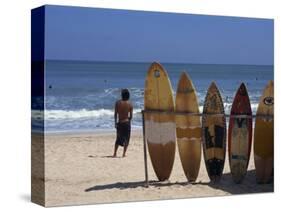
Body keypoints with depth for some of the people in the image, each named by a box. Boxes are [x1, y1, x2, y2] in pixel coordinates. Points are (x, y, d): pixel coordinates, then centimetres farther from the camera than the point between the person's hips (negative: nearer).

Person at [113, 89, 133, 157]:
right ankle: (124, 153, 2)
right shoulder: (130, 104, -6)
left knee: (118, 139, 15)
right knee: (126, 138, 9)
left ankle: (115, 153, 14)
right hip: (126, 123, -1)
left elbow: (115, 114, -4)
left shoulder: (118, 103, -5)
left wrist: (115, 122, 5)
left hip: (119, 123, 1)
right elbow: (131, 115, -2)